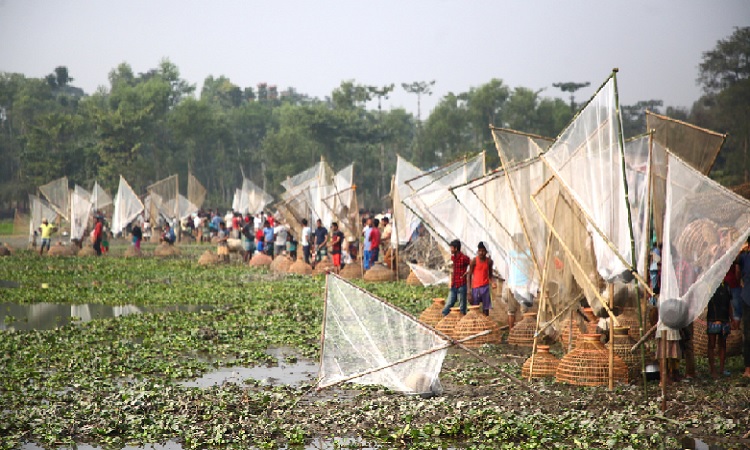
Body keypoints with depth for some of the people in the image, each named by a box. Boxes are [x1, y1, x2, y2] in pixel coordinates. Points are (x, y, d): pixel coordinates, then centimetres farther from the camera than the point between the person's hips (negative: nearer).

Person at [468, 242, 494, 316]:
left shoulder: (489, 261, 3)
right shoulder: (474, 261, -7)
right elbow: (470, 275, -3)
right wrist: (469, 290, -8)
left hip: (485, 287, 3)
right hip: (475, 287, -2)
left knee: (486, 308, 3)